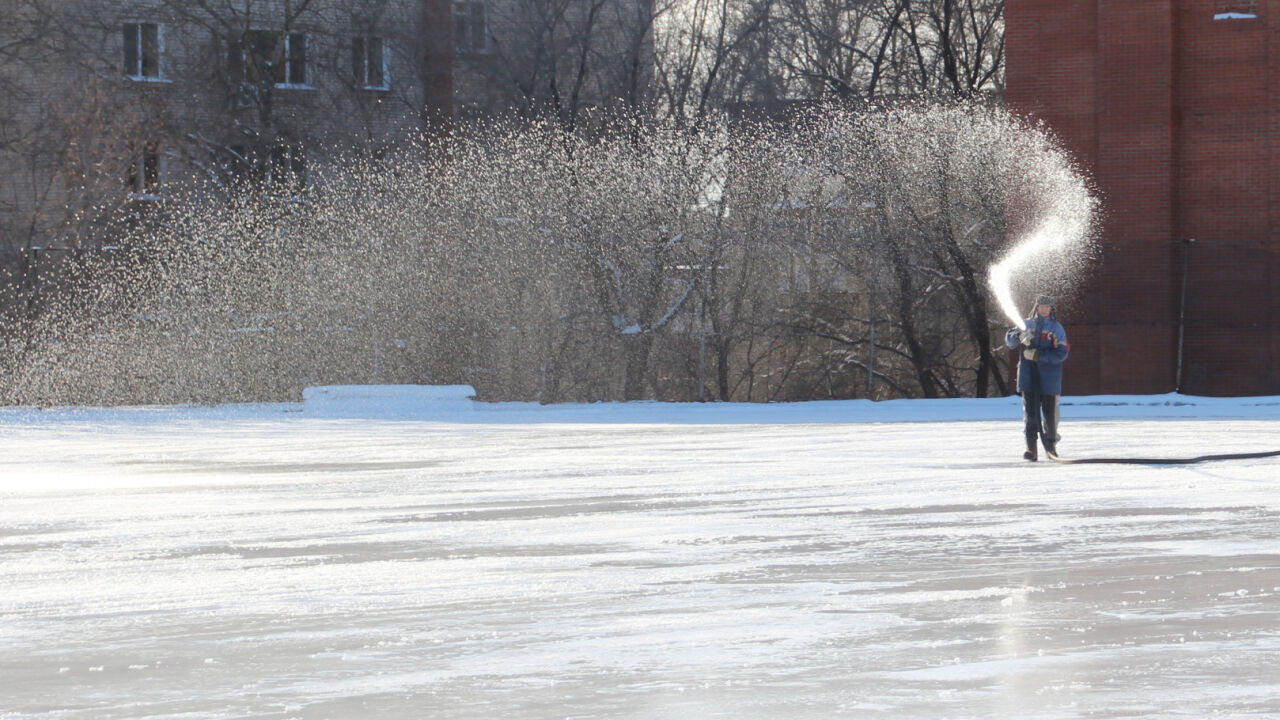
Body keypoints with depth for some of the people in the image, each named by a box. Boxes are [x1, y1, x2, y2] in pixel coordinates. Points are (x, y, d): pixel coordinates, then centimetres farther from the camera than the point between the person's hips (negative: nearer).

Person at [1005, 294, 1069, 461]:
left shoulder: (1057, 328, 3)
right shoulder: (1027, 325, 12)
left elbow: (1061, 353, -7)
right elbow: (1009, 340, 8)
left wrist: (1038, 355, -17)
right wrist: (1020, 337, -15)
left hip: (1049, 376, -1)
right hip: (1028, 375, 1)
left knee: (1049, 411, 5)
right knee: (1030, 410, -8)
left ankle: (1051, 445, 25)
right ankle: (1031, 448, -13)